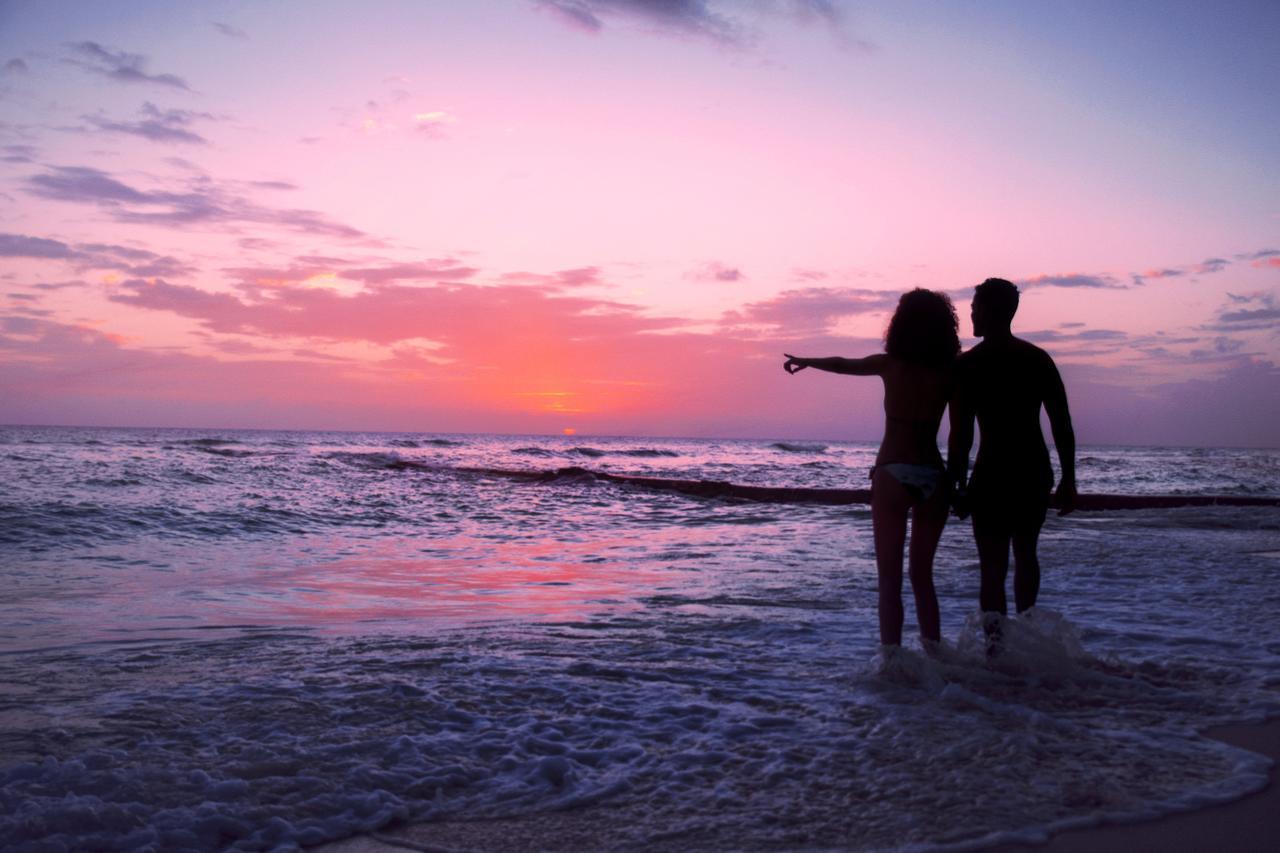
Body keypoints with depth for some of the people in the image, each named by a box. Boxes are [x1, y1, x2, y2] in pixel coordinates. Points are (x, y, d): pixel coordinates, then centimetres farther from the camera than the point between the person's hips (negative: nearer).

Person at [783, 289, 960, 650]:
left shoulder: (890, 365, -2)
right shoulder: (948, 373, 2)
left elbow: (842, 364, 16)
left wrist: (804, 361, 32)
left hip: (893, 474, -3)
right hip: (934, 476, 3)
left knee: (890, 580, 1)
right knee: (922, 575, 17)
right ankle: (933, 656, 17)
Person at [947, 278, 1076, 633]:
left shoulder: (967, 365, -7)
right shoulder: (1039, 358, 5)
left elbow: (961, 434, -11)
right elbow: (1063, 424, 4)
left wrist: (957, 484, -5)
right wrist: (1068, 480, 10)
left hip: (993, 474, -5)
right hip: (1037, 472, 5)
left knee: (993, 566, 0)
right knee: (1026, 554, 23)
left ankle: (997, 644, -7)